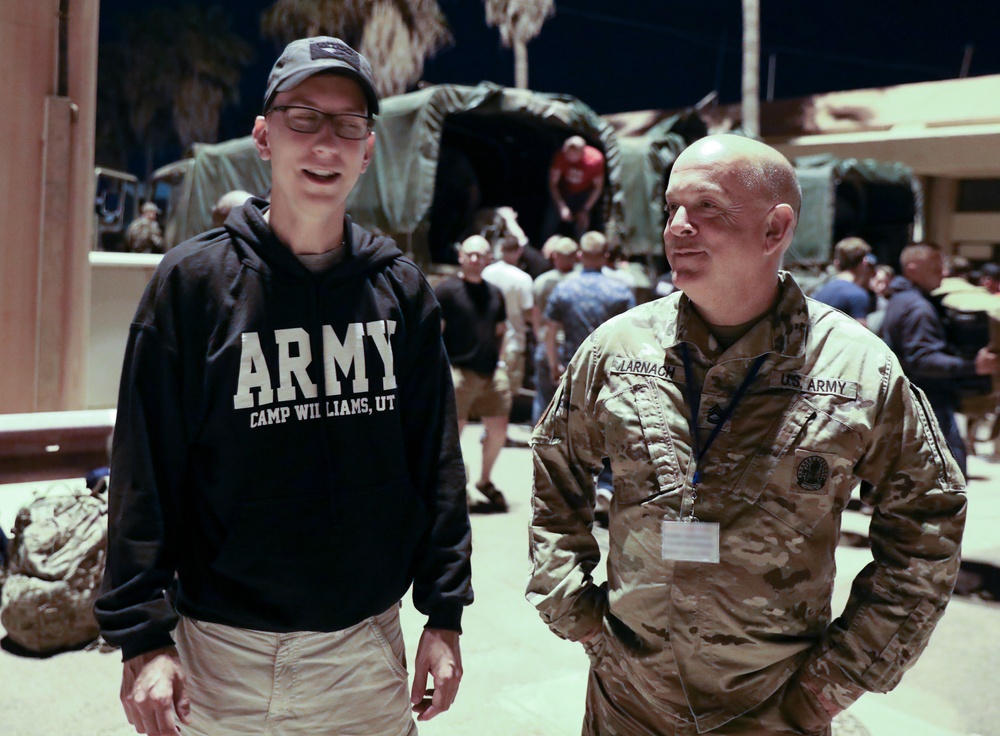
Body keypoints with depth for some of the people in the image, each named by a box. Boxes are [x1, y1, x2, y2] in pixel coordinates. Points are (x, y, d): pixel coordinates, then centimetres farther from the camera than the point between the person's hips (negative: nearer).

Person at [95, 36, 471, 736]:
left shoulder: (401, 288, 0)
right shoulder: (194, 280, -7)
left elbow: (438, 462, 3)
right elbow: (145, 476, -6)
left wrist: (445, 613, 3)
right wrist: (142, 636, -9)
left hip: (368, 647, 2)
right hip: (225, 655, -2)